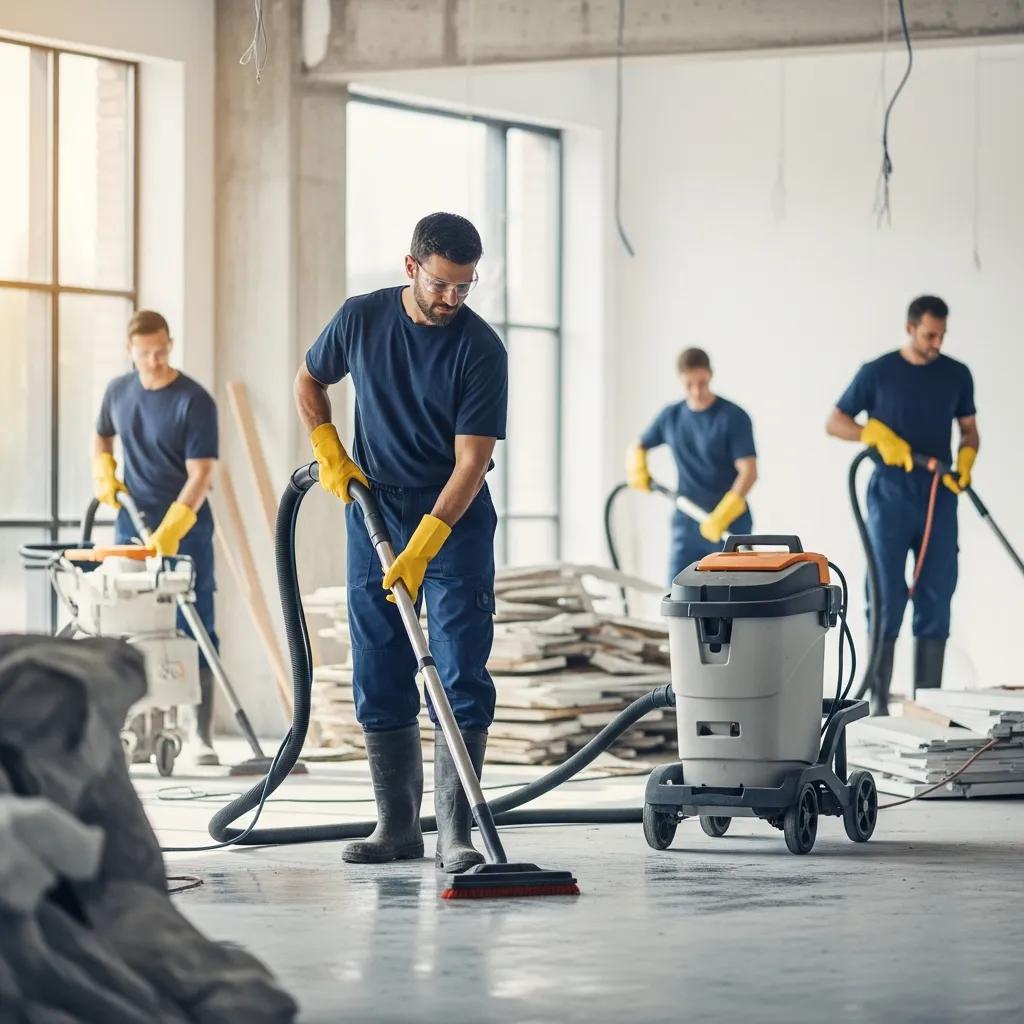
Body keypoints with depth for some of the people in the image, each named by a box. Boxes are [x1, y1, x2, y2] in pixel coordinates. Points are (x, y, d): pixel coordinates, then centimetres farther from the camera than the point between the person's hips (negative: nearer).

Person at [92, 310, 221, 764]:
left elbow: (200, 474, -19)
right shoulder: (117, 392, 5)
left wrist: (171, 529, -30)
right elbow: (101, 438, 24)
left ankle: (200, 734, -3)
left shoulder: (194, 401, -13)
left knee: (196, 630, -4)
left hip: (186, 527, -5)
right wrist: (104, 473, 3)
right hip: (132, 525, 5)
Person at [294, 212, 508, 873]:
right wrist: (331, 455, 2)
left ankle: (455, 835, -9)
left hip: (455, 522, -3)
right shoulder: (361, 319, -4)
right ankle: (398, 826, 11)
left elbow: (471, 461, -19)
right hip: (374, 511, 3)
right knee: (380, 682, 4)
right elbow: (310, 380, 16)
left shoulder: (481, 348, -14)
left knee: (461, 680, -9)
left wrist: (422, 548, -28)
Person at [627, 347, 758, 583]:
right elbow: (640, 446, 22)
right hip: (686, 523, 4)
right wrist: (637, 468, -3)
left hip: (730, 525, -4)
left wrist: (721, 516, -28)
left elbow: (748, 471, -16)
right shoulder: (670, 417, 6)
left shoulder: (734, 417, -10)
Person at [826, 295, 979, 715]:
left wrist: (966, 460, -7)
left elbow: (969, 429, 15)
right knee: (887, 598, -3)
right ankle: (878, 703, 0)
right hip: (890, 501, -3)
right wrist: (879, 437, -14)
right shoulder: (877, 373, -1)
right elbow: (834, 422, 3)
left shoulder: (956, 375, 7)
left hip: (939, 502, 3)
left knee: (936, 601, 2)